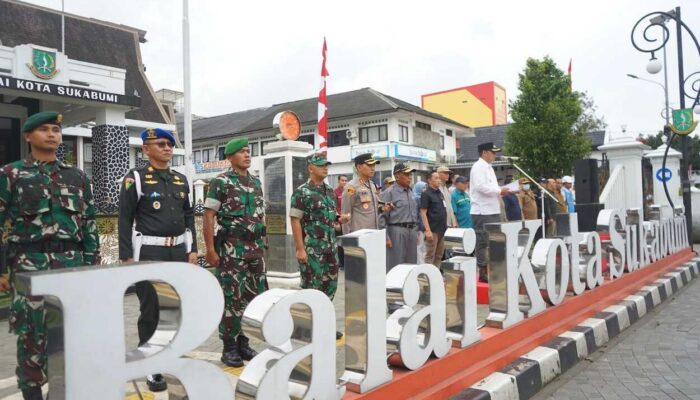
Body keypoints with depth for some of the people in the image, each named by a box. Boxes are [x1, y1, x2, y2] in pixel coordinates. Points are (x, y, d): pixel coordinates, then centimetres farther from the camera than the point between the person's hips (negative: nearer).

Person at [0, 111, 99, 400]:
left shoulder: (76, 176, 11)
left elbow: (89, 223, 12)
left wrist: (91, 263, 8)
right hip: (29, 265, -2)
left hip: (71, 263, 3)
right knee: (32, 333, 3)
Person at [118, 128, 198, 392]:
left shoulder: (181, 180, 12)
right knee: (150, 311, 1)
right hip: (149, 253, -5)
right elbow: (125, 220, -7)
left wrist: (192, 249, 9)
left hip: (178, 252, 5)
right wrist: (127, 257, -12)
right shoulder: (135, 179, -4)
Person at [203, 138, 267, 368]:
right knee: (232, 298, -1)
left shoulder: (256, 182, 12)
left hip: (255, 248, 6)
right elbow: (208, 217, -9)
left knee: (254, 296, 9)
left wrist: (262, 243, 13)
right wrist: (210, 250, -14)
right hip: (232, 248, -6)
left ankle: (243, 342, 23)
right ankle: (229, 347, 12)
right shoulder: (221, 182, -6)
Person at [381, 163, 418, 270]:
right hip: (397, 230, -7)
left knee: (411, 263, 12)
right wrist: (386, 237, -15)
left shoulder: (411, 192, 13)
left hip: (412, 230, 7)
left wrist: (416, 232, 17)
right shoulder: (389, 193, -8)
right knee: (395, 264, -2)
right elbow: (383, 216, -11)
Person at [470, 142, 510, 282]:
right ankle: (483, 272, 3)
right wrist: (499, 191, -14)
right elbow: (480, 186, -22)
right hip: (482, 212, -10)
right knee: (483, 243, -3)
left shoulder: (488, 167, 19)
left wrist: (501, 190, 6)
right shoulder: (478, 167, -10)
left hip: (493, 211, 10)